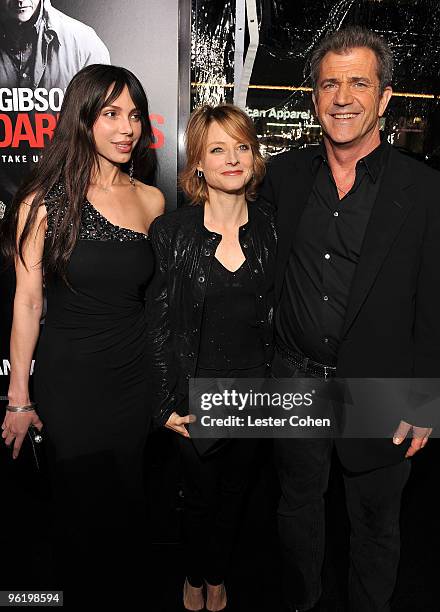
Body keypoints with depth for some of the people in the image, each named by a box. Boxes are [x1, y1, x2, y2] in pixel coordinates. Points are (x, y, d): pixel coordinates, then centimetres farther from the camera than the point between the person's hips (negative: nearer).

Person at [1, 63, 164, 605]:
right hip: (69, 379, -3)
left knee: (127, 501, 19)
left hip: (135, 376, 4)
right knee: (80, 504, 15)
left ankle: (119, 588, 48)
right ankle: (79, 591, 45)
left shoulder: (151, 200, 1)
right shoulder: (45, 200, -10)